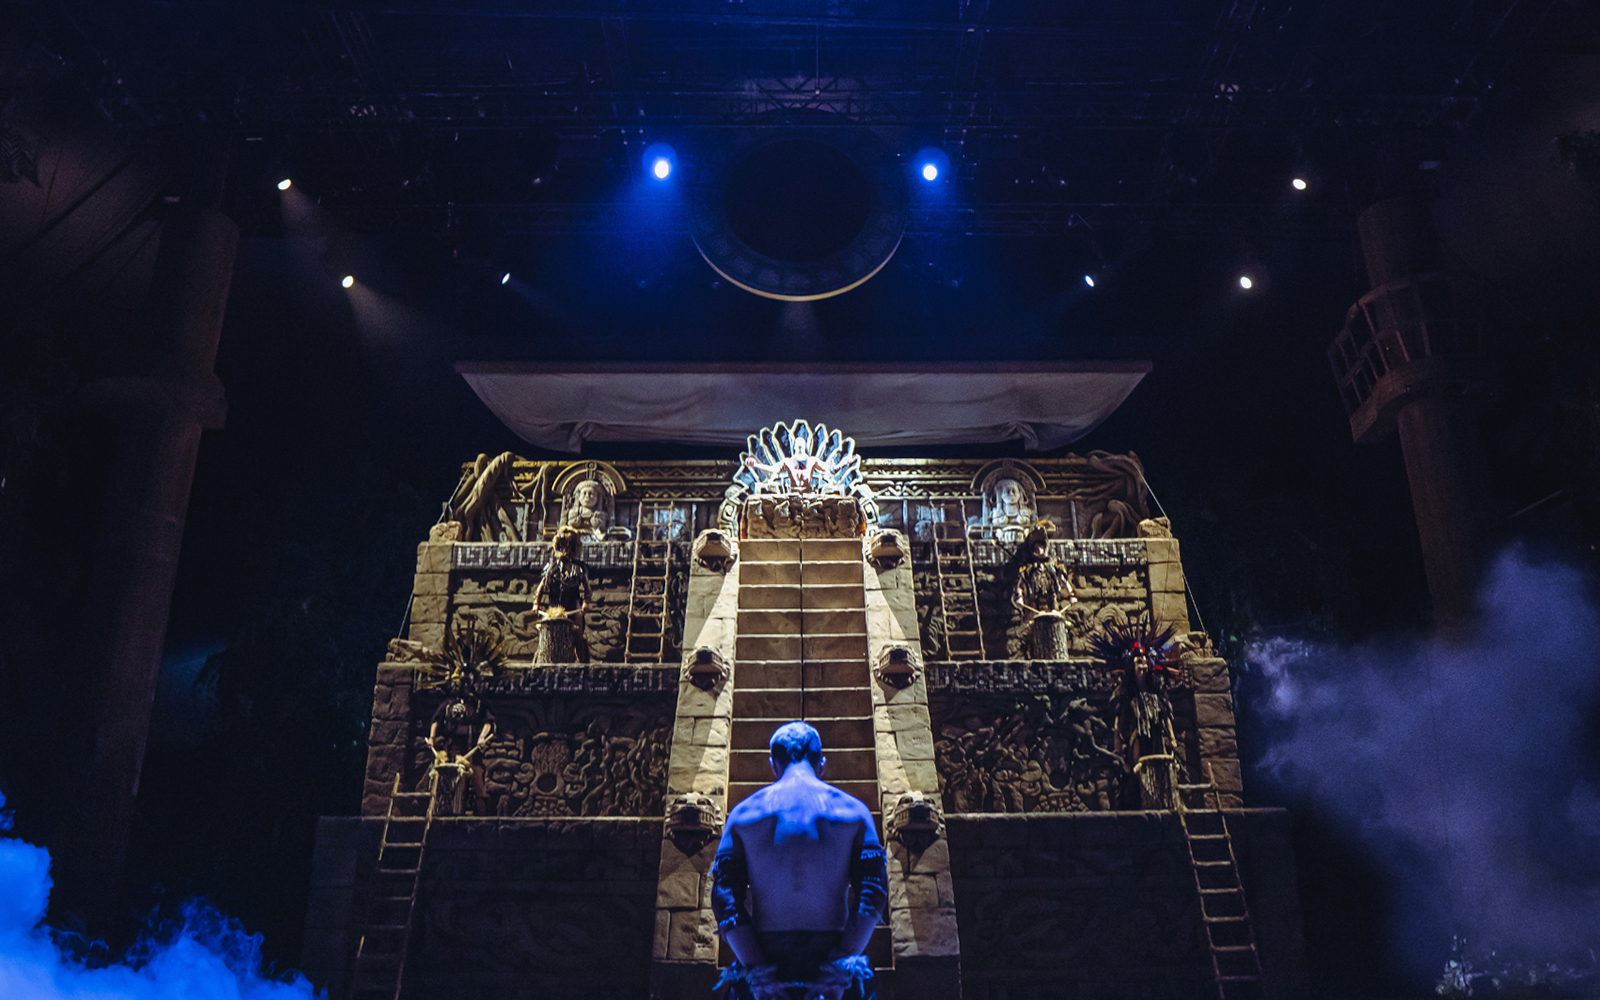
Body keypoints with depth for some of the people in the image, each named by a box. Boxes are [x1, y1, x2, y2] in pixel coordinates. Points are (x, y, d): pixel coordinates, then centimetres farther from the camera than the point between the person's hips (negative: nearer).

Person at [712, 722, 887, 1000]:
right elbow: (874, 893, -3)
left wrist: (756, 972, -5)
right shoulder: (853, 812, 5)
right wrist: (842, 965, -5)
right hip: (831, 953, 0)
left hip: (766, 956, 0)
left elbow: (725, 896, -2)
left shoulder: (742, 815, 6)